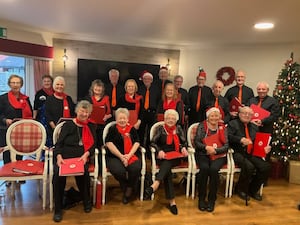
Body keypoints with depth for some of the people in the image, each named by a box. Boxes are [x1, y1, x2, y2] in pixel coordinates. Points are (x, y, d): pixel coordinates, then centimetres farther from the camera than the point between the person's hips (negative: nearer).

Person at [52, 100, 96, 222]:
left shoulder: (91, 126, 17)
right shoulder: (68, 124, 10)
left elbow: (93, 145, 10)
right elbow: (59, 143, 3)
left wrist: (86, 154, -10)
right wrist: (59, 156, -16)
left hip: (81, 158, 1)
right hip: (64, 156, 0)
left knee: (83, 172, -31)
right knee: (58, 174, -29)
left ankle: (87, 201, -4)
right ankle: (58, 209, -12)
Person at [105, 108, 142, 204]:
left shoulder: (132, 129, 14)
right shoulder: (112, 129, 6)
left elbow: (136, 143, 6)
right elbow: (109, 143, -5)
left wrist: (129, 155, -11)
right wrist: (121, 156, -13)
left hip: (131, 155, 2)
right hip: (115, 156, -2)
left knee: (136, 168, -28)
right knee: (119, 171, -31)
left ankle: (129, 189, 0)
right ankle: (125, 188, 3)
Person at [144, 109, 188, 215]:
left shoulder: (179, 129, 16)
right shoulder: (161, 129, 9)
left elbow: (184, 142, 15)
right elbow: (153, 142, 2)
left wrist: (183, 148, -8)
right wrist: (159, 150, -16)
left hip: (175, 157, 1)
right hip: (163, 157, -1)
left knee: (167, 163, -34)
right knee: (167, 169, -31)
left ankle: (154, 186, -54)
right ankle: (172, 201, -34)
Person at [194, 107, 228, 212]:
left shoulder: (223, 127, 7)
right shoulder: (202, 126, 4)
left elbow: (226, 145, -1)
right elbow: (196, 142, -4)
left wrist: (215, 150, -18)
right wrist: (206, 147, -22)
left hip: (218, 155, 1)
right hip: (203, 154, 0)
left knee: (214, 169, -29)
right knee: (204, 168, -30)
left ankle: (212, 199, -11)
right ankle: (201, 198, -12)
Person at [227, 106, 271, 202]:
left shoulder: (254, 127, 23)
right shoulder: (232, 123, 6)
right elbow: (228, 136, -12)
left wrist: (265, 148, -3)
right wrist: (240, 139, -27)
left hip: (252, 154, 6)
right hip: (237, 153, -6)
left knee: (266, 166, -17)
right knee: (249, 166, -31)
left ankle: (253, 190, 6)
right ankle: (241, 189, -3)